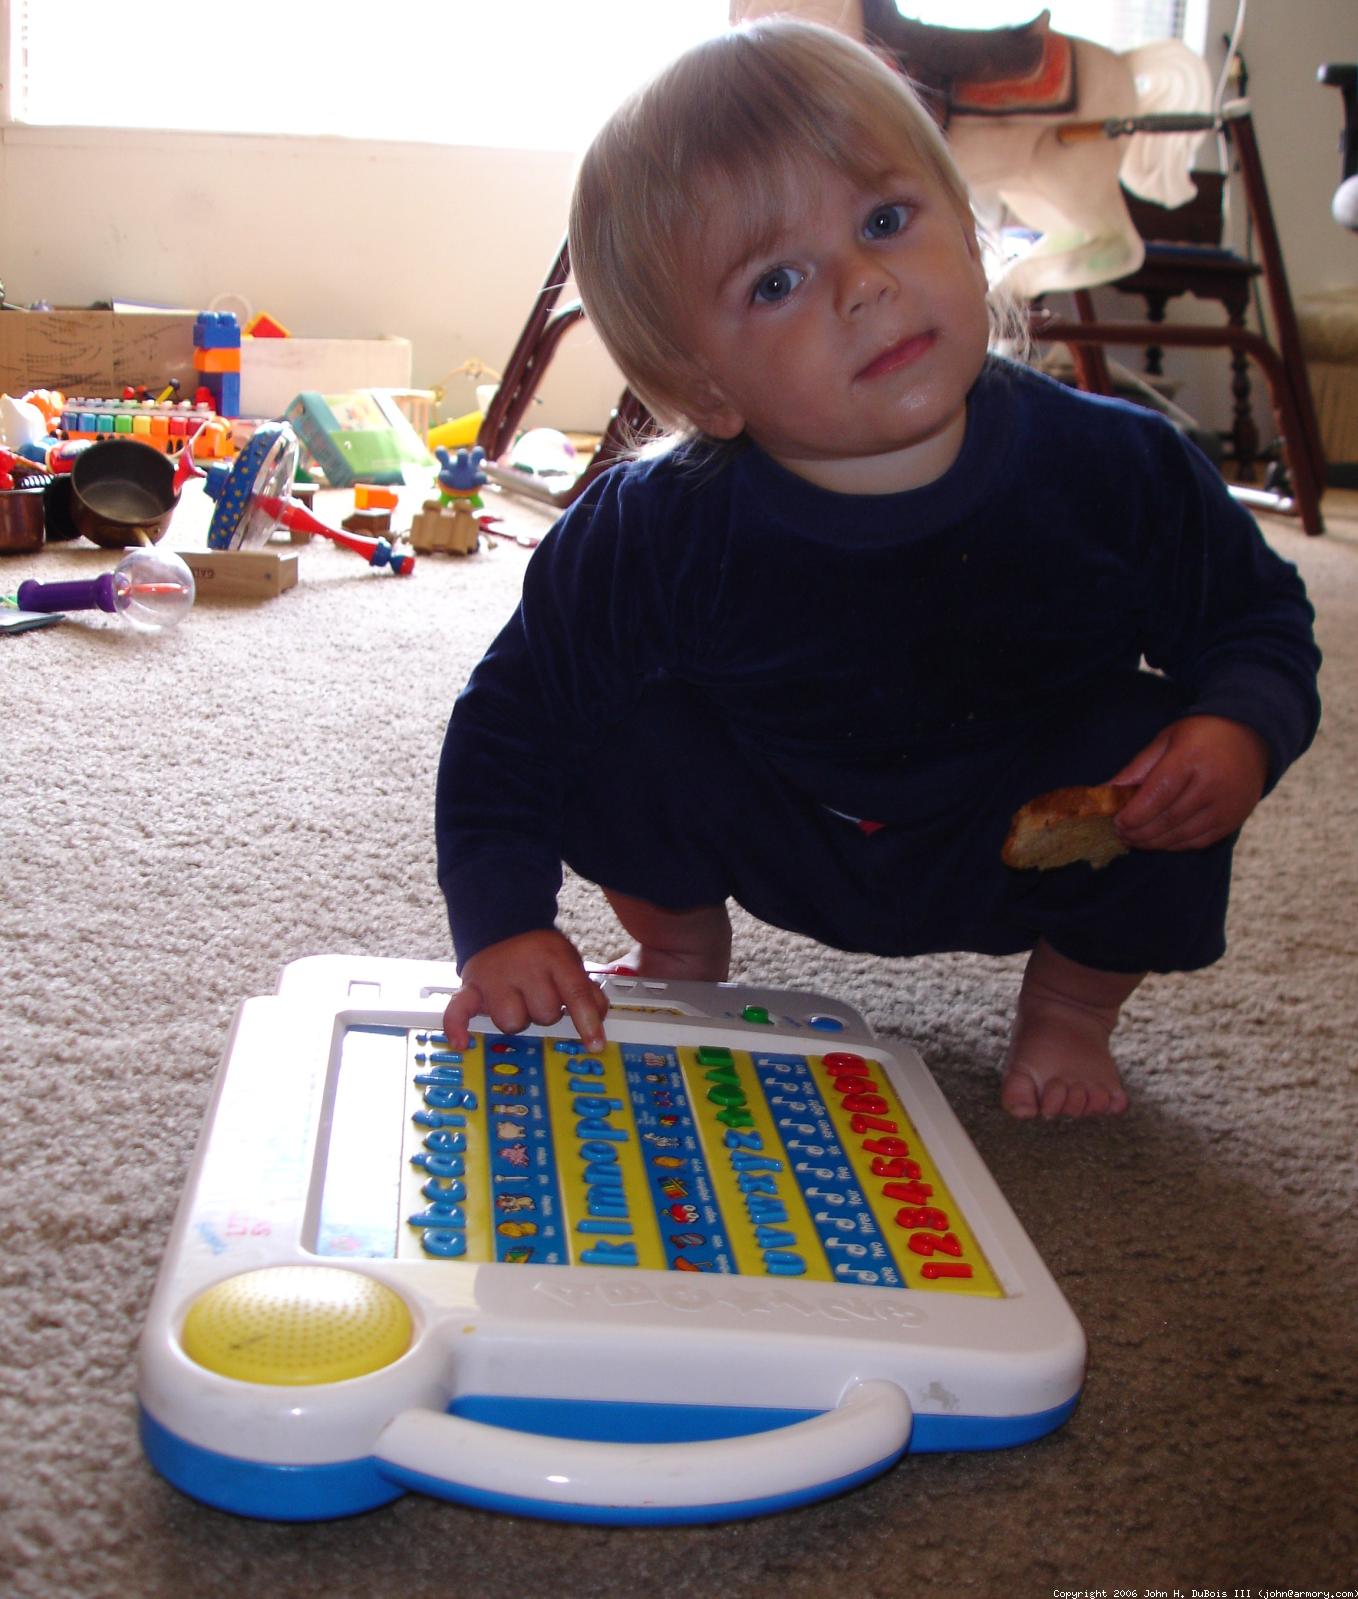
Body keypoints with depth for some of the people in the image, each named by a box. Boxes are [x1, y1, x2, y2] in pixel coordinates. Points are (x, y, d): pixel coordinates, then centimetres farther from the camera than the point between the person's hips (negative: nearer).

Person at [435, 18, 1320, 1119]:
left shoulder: (1115, 472, -24)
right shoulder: (656, 535, -26)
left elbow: (1259, 615, -7)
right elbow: (511, 720, -15)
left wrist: (1242, 731, -29)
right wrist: (504, 925, -25)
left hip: (1022, 857, 1)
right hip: (783, 850, 0)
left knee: (1146, 751, -28)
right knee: (622, 728, -23)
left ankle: (1073, 1005, 6)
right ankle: (682, 953, 12)